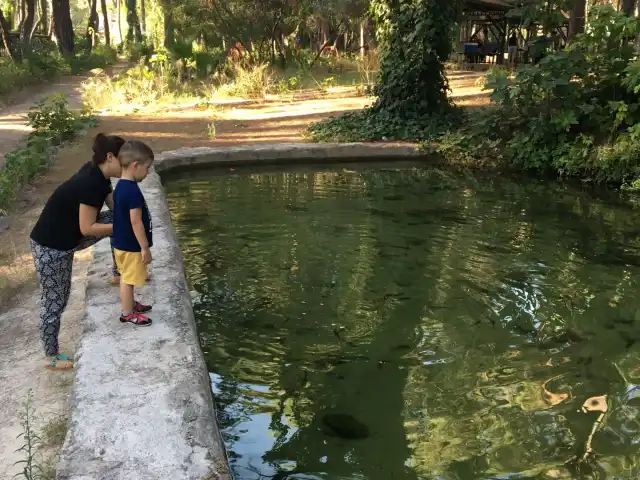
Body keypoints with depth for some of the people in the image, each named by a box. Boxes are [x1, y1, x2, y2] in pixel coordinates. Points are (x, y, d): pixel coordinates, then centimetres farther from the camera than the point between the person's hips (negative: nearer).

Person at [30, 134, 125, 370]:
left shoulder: (97, 174, -1)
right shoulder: (91, 184, -29)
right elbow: (87, 229, -26)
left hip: (68, 237, 9)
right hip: (50, 247, -9)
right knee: (54, 301, 5)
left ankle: (119, 272, 21)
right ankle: (52, 357, 22)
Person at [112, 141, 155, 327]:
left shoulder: (120, 186, 4)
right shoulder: (132, 190, -26)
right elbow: (136, 222, -26)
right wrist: (145, 247, -19)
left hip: (122, 242, 9)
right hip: (131, 245, -9)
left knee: (126, 277, 22)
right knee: (128, 279, 4)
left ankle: (129, 304, 37)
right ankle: (127, 313, 16)